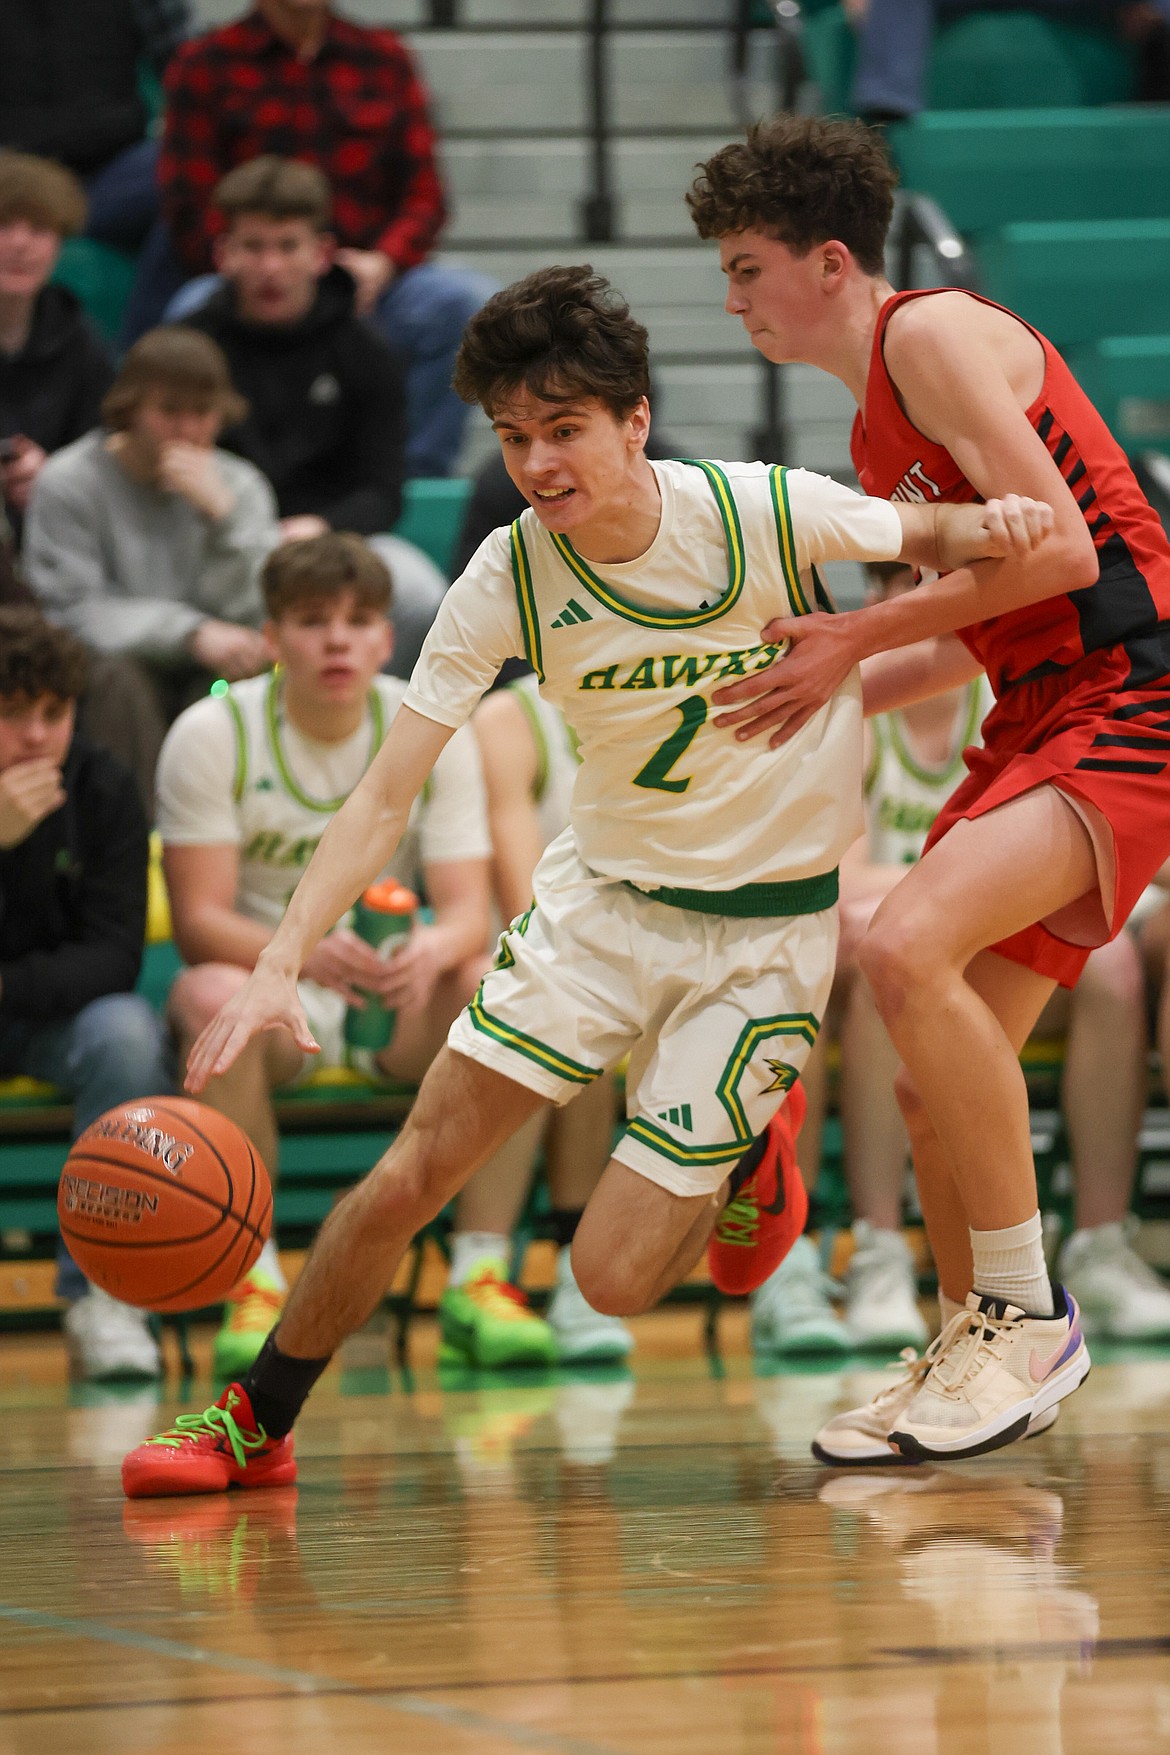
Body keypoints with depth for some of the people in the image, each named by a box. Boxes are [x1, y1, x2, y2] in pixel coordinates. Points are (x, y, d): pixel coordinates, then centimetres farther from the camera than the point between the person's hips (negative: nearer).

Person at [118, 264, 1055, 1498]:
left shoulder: (764, 514, -20)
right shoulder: (504, 585, -14)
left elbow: (924, 537, 1)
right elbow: (385, 797, -12)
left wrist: (989, 527, -24)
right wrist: (279, 966, -25)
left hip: (765, 923, -2)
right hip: (603, 890, 3)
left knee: (613, 1278, -8)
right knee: (413, 1174, -6)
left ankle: (744, 1157, 24)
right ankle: (254, 1426, 14)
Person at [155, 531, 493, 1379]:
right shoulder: (212, 734, -9)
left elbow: (470, 908, -9)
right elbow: (199, 918, -15)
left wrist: (434, 949, -36)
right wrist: (306, 953, -37)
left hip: (397, 1000, 2)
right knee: (213, 998, -38)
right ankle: (256, 1280, -31)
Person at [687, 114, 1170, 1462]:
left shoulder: (935, 335, -8)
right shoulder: (877, 429, 21)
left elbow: (1057, 548, -19)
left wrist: (855, 638, -14)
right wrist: (823, 693, 19)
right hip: (1037, 723, 10)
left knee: (907, 949, -27)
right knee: (939, 1083, 8)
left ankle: (1023, 1317, -18)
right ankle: (975, 1349, 24)